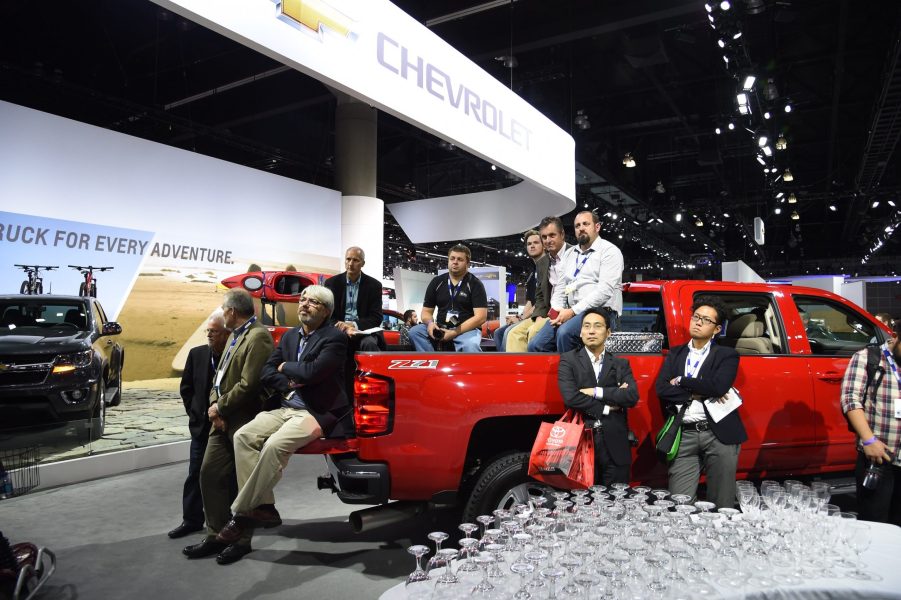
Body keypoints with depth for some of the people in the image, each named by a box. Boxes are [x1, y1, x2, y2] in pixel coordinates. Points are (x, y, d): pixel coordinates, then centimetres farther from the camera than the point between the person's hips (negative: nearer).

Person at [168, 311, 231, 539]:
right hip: (202, 426, 4)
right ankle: (192, 520, 23)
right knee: (195, 475, 11)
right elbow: (186, 387, 11)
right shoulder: (197, 354, -1)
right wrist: (194, 413, 6)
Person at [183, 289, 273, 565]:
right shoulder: (235, 336, 15)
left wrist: (220, 408, -12)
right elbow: (220, 376, 15)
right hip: (224, 420, 9)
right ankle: (216, 535, 23)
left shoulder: (258, 337, -17)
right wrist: (214, 405, -1)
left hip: (245, 422, -9)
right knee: (209, 474, 11)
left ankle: (241, 540, 20)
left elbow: (248, 384, -23)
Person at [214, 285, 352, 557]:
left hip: (318, 413, -8)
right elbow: (267, 373, 11)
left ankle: (242, 513, -16)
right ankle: (261, 506, -12)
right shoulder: (289, 337, 16)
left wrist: (285, 367, -3)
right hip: (287, 407, 8)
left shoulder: (335, 338, -7)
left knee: (275, 445, -30)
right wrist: (289, 385, -7)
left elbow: (313, 372, -21)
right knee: (244, 436, -14)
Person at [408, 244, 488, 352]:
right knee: (415, 331, -22)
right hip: (441, 328, 4)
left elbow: (480, 317, -11)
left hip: (467, 329, -4)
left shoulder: (475, 284, -2)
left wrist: (455, 333, -21)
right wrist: (430, 323, -14)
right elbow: (426, 311, 12)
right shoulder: (436, 282, 10)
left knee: (470, 346, -37)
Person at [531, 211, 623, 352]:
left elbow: (605, 289, -13)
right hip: (571, 313, 6)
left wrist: (573, 311, -17)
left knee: (565, 332, -34)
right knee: (537, 345, -15)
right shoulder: (571, 254, 22)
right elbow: (560, 286, 19)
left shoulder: (609, 251, 0)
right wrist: (557, 310, -2)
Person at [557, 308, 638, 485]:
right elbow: (570, 397, -12)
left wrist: (596, 392, -11)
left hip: (615, 446, 2)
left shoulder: (621, 364, 10)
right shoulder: (568, 360, 2)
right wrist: (606, 408, -7)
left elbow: (632, 396, -7)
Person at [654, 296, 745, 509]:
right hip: (684, 437, 2)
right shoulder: (675, 354, 14)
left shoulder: (727, 355, 5)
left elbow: (718, 387, -15)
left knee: (721, 505, 7)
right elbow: (661, 389, 0)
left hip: (719, 435, -2)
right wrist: (697, 394, -9)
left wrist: (681, 381, -5)